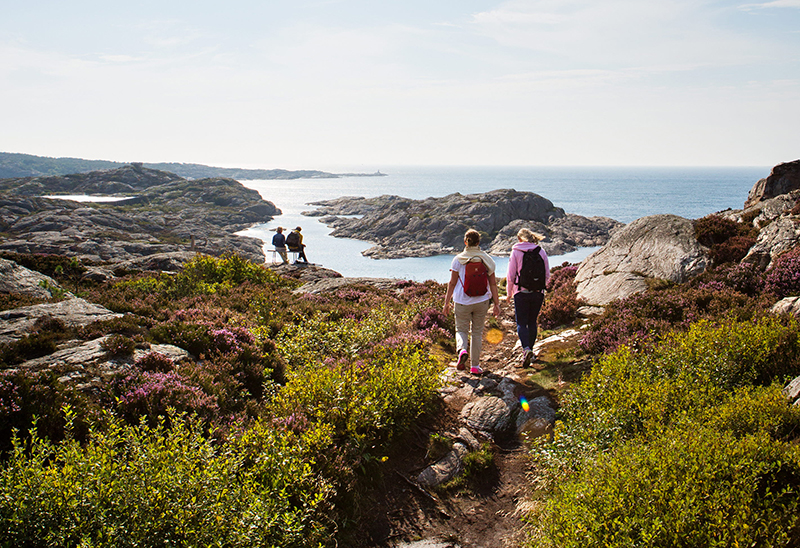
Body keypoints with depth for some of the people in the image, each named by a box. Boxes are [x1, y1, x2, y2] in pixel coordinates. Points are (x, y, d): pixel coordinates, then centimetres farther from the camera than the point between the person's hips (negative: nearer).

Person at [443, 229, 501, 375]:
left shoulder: (458, 259, -5)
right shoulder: (486, 260, 1)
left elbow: (452, 282, -4)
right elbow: (493, 283, 1)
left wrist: (447, 302, 3)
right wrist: (496, 304, 7)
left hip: (463, 301, -2)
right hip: (481, 301, 2)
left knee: (461, 329, 14)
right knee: (477, 332, 13)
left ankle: (462, 349, -18)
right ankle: (475, 366, 15)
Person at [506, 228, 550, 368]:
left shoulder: (516, 252, -4)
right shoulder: (541, 251, 5)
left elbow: (511, 275, -3)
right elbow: (547, 274, 7)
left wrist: (509, 293, 10)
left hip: (521, 292, -3)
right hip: (538, 293, 3)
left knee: (521, 323, 0)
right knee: (532, 322, 16)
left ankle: (526, 349, -21)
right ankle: (530, 351, 23)